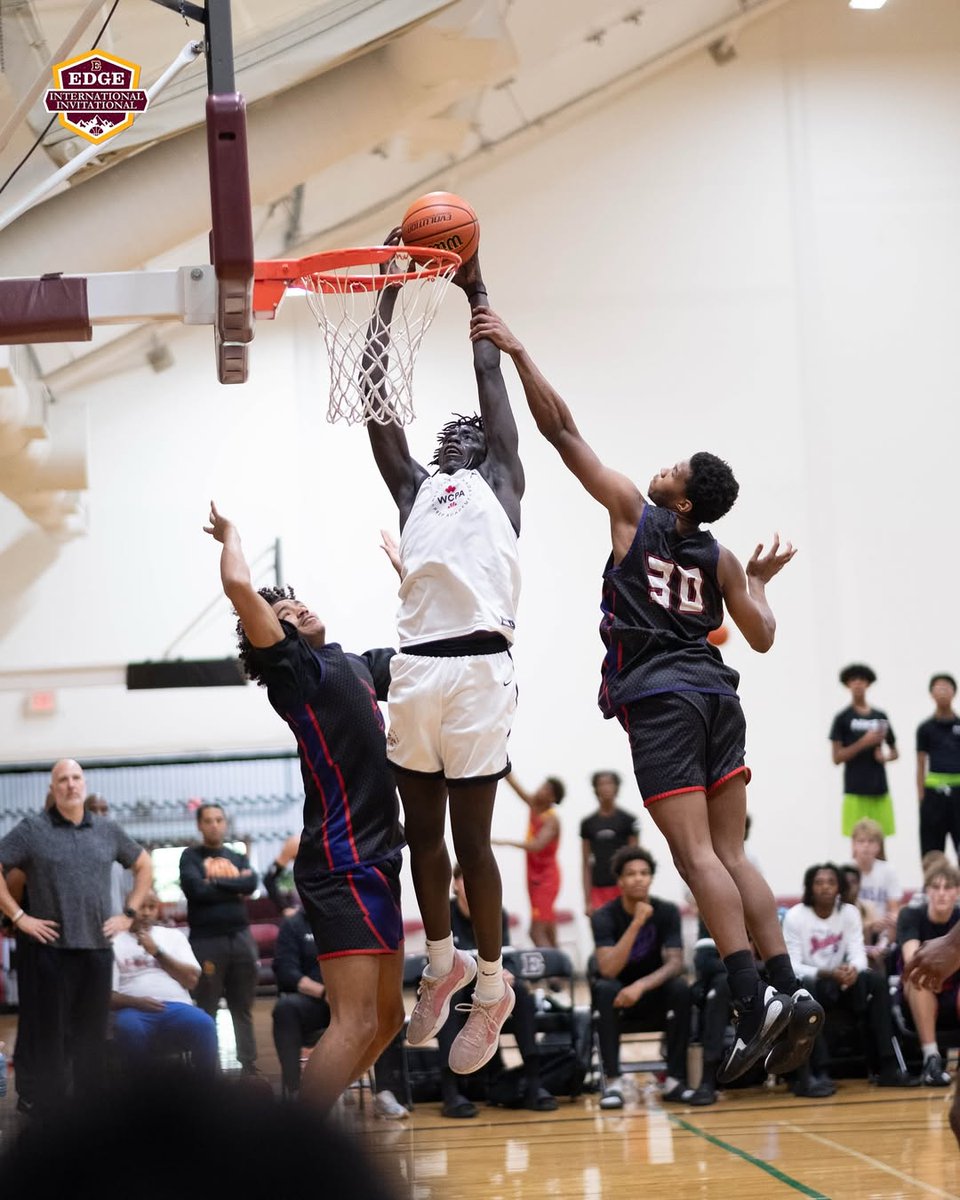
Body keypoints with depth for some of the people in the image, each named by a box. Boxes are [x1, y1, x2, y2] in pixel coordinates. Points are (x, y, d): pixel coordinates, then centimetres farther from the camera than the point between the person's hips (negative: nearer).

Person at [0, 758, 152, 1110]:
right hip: (53, 948, -4)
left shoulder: (107, 830, 10)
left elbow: (143, 865, 22)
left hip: (98, 948, 4)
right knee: (52, 1035, -1)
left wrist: (129, 914, 11)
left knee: (93, 1036, 8)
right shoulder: (32, 829, -2)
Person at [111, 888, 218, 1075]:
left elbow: (191, 980, 10)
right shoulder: (115, 943, 13)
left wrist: (157, 952, 3)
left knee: (203, 1024, -33)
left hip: (176, 1007, 2)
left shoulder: (173, 936, 22)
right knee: (128, 1027, -40)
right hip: (136, 1010, -2)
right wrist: (135, 1001, -15)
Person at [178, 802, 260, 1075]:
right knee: (206, 1012, -2)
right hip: (207, 941, -4)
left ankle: (250, 1070, 12)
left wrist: (215, 882, -9)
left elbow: (251, 884, -3)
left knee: (243, 1010, 8)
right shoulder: (191, 856, 5)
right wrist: (234, 889, -5)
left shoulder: (238, 858, 17)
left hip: (241, 937, 4)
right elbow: (195, 889, -13)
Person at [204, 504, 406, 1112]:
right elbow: (240, 587, -16)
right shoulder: (292, 665, -3)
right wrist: (230, 533, 3)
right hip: (342, 862, -9)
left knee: (387, 1016, 14)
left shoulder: (355, 666, 19)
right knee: (356, 1023, -17)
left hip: (375, 859, 9)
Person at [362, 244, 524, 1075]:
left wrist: (475, 287, 23)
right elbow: (376, 390, 20)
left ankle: (491, 984, 13)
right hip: (415, 665, 4)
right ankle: (443, 963, 31)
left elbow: (490, 372, 15)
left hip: (479, 664, -4)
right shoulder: (413, 486, 24)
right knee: (421, 830, 13)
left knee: (471, 836, -1)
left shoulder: (501, 480, 16)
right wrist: (391, 290, 20)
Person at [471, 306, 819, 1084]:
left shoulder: (635, 513, 0)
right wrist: (760, 580, 30)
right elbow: (762, 636, 12)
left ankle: (757, 999, -22)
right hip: (714, 692, 6)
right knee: (732, 855, 8)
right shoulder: (720, 559, 11)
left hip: (660, 697, -6)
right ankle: (788, 989, -3)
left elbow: (561, 430, -1)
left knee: (697, 855, -11)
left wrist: (516, 352, 2)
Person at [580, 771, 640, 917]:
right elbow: (586, 865, 9)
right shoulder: (588, 824, 8)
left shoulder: (628, 820, 2)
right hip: (598, 888, 2)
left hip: (621, 887, -2)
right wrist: (587, 900, 4)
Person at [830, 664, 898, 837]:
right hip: (856, 791, -4)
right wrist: (863, 742, -16)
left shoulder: (881, 717, 11)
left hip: (880, 790, 4)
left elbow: (895, 751, 20)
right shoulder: (843, 718, 0)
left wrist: (886, 757, -3)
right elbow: (837, 757, -5)